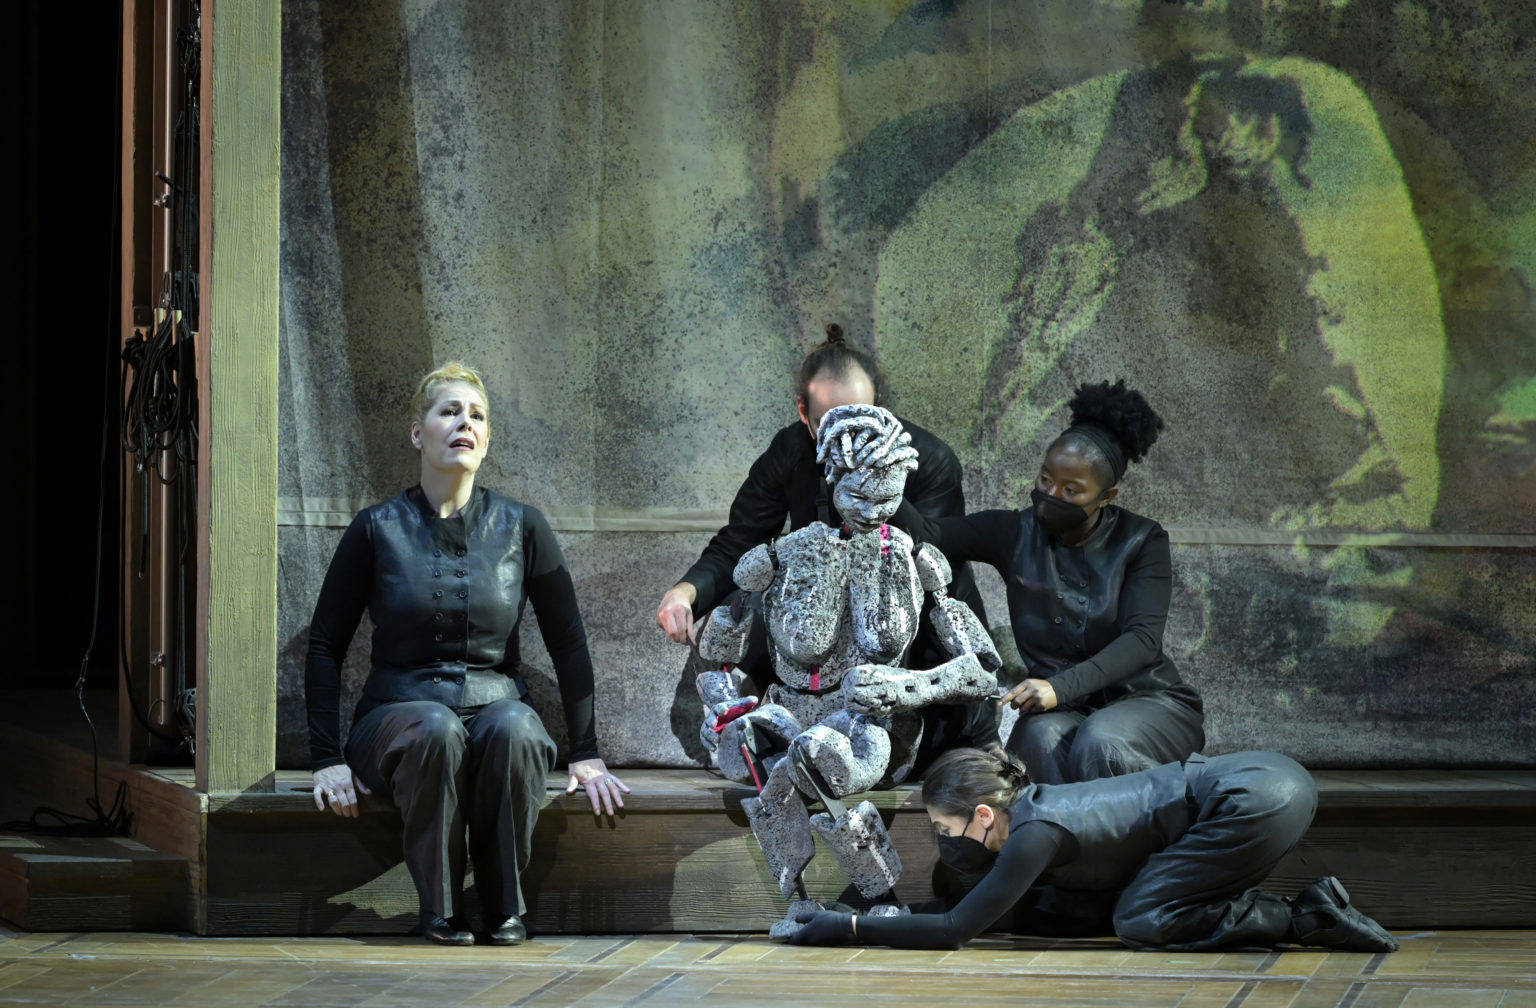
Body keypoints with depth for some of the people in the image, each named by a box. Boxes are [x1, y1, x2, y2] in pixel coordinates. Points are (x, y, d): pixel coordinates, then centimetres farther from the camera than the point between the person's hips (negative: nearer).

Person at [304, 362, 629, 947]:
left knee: (513, 730, -36)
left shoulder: (519, 528, 4)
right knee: (437, 731, -37)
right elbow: (326, 647, 3)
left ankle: (506, 907, -20)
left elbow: (568, 643, 9)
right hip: (401, 707, -1)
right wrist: (328, 759, -6)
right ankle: (440, 910, -23)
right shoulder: (377, 530, 0)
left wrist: (587, 755, 5)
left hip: (493, 700, 1)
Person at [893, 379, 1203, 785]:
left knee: (1098, 743, -36)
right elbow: (925, 533, -9)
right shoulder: (1016, 535, 4)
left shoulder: (1141, 543, -3)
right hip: (1064, 711, 2)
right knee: (1042, 740, -35)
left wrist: (1061, 686, -33)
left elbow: (1141, 639, -17)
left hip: (1148, 699, -2)